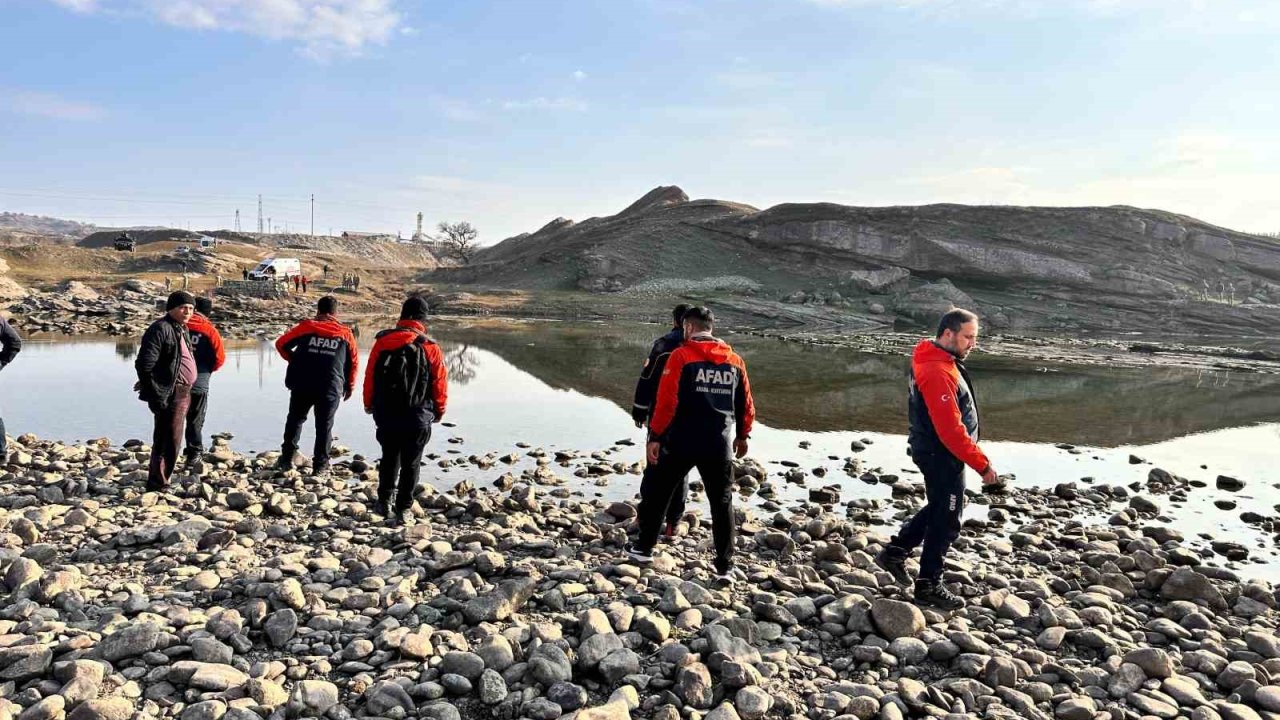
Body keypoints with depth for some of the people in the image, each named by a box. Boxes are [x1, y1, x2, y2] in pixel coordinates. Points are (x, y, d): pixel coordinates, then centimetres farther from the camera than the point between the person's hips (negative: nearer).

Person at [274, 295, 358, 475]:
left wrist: (293, 360, 24)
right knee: (324, 426, 9)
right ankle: (320, 465, 9)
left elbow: (281, 344, 7)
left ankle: (287, 458, 17)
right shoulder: (345, 333, 6)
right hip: (331, 388, 0)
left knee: (295, 419, 19)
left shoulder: (306, 326, 4)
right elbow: (354, 362, 9)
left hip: (302, 385, 1)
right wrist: (349, 387, 20)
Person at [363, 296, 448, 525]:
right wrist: (438, 411, 11)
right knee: (411, 463, 10)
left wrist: (369, 404, 18)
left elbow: (370, 376, 3)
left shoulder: (382, 341, -2)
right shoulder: (430, 348, -8)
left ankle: (385, 501, 18)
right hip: (418, 417, -2)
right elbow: (440, 383, -4)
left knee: (389, 457, 21)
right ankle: (402, 509, 11)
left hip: (386, 414, 2)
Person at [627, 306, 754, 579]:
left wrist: (655, 436, -7)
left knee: (659, 493, 15)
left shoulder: (681, 356, -7)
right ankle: (725, 565, 14)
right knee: (722, 503, 12)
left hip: (682, 442, -3)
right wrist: (742, 435, 26)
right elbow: (746, 405, 12)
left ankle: (644, 548, 25)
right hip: (718, 445, 3)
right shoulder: (735, 360, 7)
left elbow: (666, 401, -13)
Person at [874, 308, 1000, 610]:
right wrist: (982, 464, -22)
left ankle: (895, 552, 31)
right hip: (942, 457, -10)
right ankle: (928, 586, 17)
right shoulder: (939, 373, -26)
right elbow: (951, 429, -28)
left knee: (940, 508, 25)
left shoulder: (937, 361, 8)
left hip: (936, 452, 10)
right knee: (946, 520, 3)